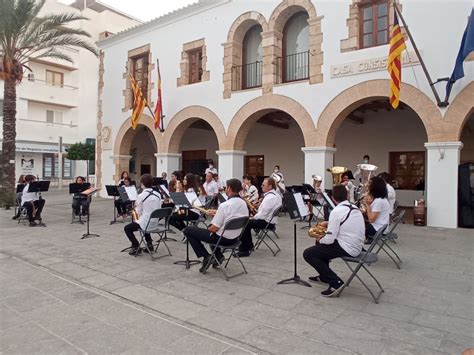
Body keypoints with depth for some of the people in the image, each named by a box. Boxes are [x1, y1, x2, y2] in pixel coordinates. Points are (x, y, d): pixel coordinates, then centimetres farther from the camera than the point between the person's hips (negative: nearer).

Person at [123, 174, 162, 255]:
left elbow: (139, 212, -9)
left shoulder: (141, 196, -15)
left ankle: (136, 247, 8)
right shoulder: (157, 194, 1)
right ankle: (149, 243, 31)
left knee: (127, 228, 15)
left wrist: (136, 206, 11)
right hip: (156, 223, 6)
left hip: (146, 224, -6)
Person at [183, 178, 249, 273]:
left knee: (188, 230, 4)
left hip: (223, 239, -7)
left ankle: (206, 256, 1)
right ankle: (218, 255, 25)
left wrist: (208, 229, 1)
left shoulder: (224, 205, -25)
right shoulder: (244, 204, -3)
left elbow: (214, 228, -22)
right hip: (235, 238, 8)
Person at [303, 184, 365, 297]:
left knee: (308, 254, -3)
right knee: (321, 245, 28)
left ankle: (335, 282, -8)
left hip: (347, 249, -9)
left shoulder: (336, 211, -19)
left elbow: (329, 239, -20)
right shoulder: (355, 208, 7)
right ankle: (324, 277, 36)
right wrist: (330, 223, 16)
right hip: (356, 247, 9)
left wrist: (320, 240, 1)